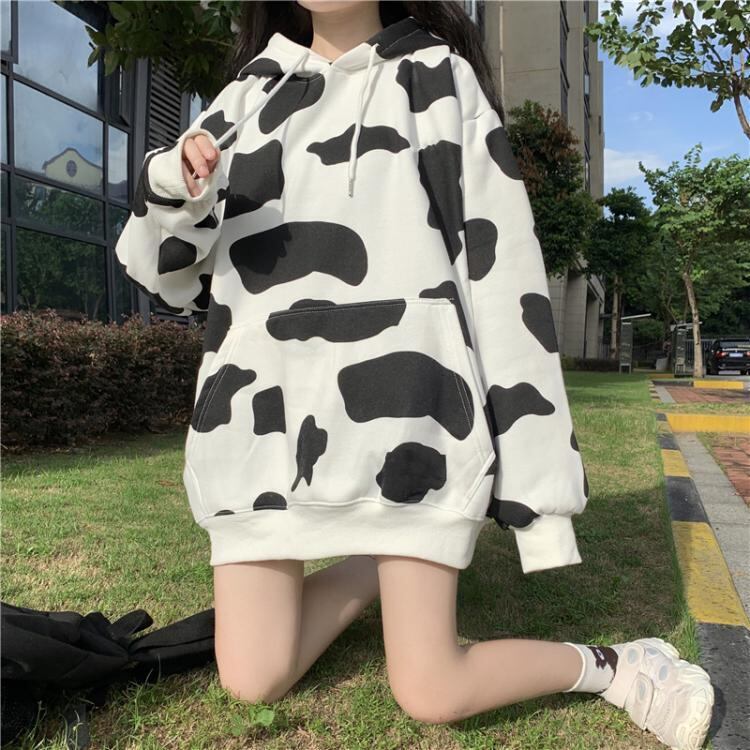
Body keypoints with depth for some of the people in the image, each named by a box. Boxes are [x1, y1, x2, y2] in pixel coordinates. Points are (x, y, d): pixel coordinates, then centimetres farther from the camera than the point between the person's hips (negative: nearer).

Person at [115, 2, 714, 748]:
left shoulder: (436, 78, 7)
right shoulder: (251, 93, 18)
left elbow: (502, 268, -1)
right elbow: (165, 270, 15)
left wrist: (538, 477, -7)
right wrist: (169, 188, -9)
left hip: (399, 410, -4)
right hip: (266, 419, 5)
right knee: (252, 681, 3)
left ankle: (609, 664, 23)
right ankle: (383, 564, 29)